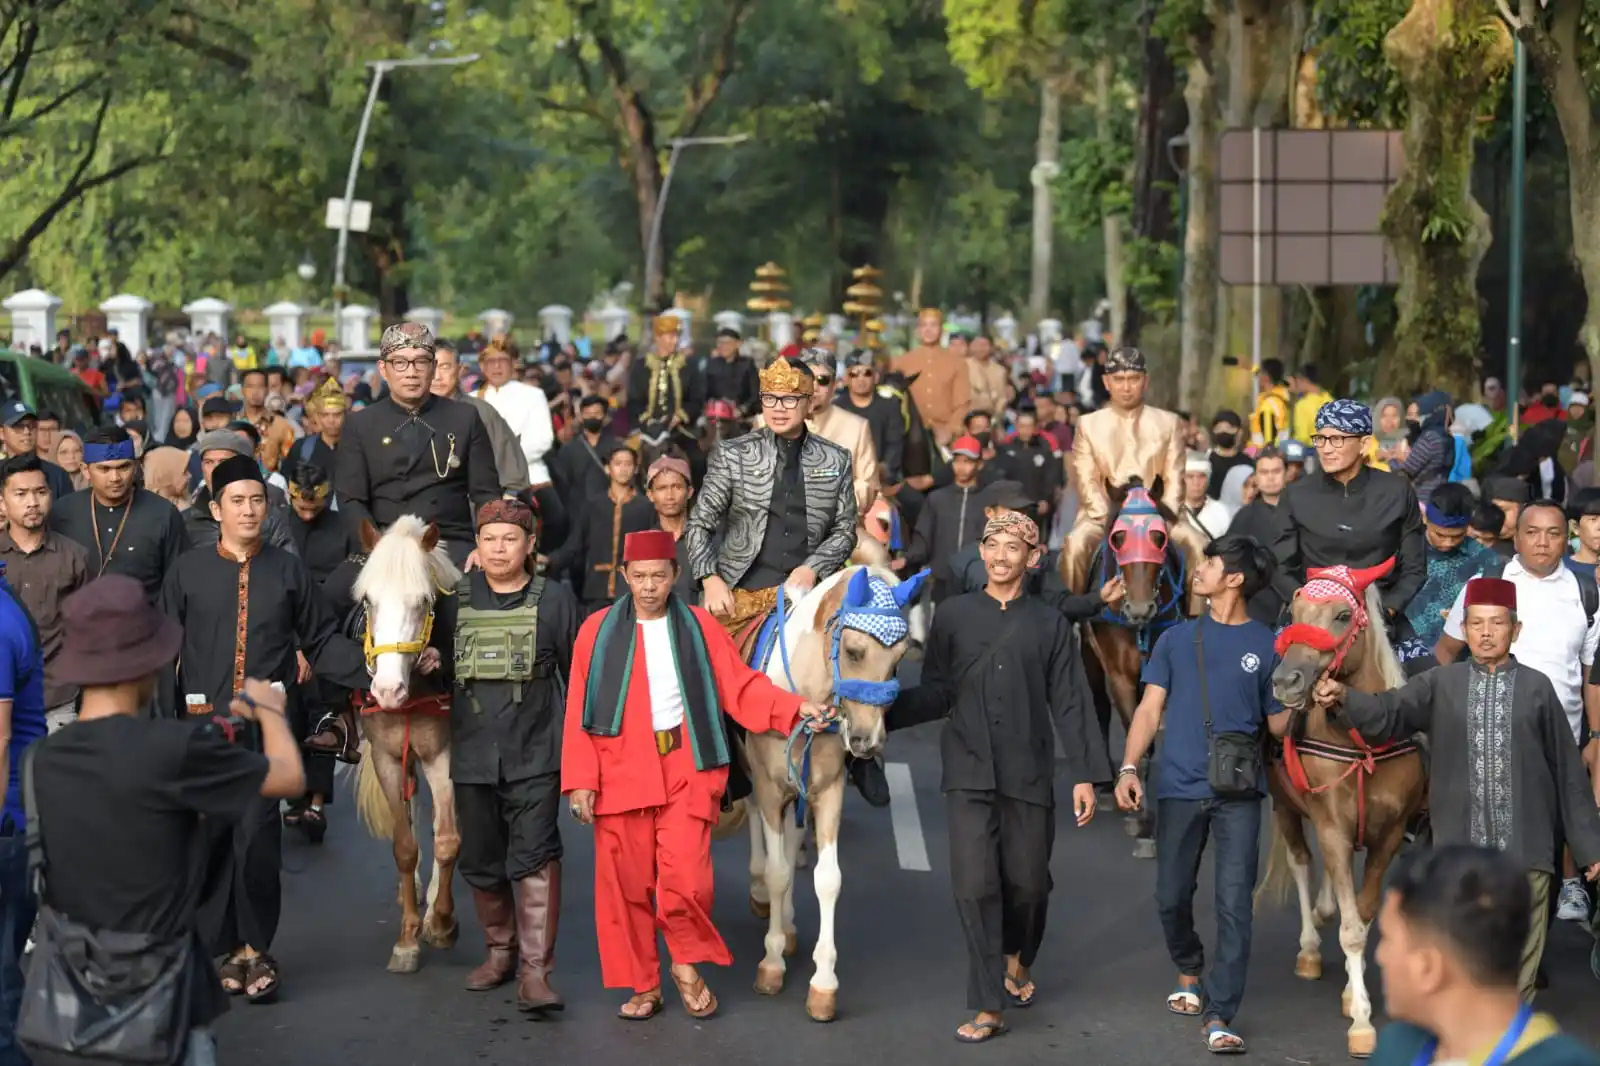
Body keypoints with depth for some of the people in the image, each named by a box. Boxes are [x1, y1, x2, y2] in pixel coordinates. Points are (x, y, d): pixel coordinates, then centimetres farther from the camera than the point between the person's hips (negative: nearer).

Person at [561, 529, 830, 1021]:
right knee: (626, 882, 4)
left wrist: (795, 708, -12)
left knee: (687, 877, -10)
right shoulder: (599, 631, 3)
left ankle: (687, 962, 16)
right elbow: (579, 712, 1)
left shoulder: (699, 626, 4)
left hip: (686, 769, 0)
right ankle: (642, 984, 18)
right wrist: (581, 779, -6)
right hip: (621, 772, 0)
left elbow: (742, 687, 2)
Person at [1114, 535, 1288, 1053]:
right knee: (1172, 897, 9)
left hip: (1238, 792, -2)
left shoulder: (1268, 646, 5)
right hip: (1179, 787, 2)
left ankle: (1218, 1016, -6)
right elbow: (1151, 708, 4)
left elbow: (1278, 724, 7)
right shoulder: (1177, 640, 10)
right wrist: (1129, 767, -8)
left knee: (1234, 903, -8)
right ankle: (1189, 974, 37)